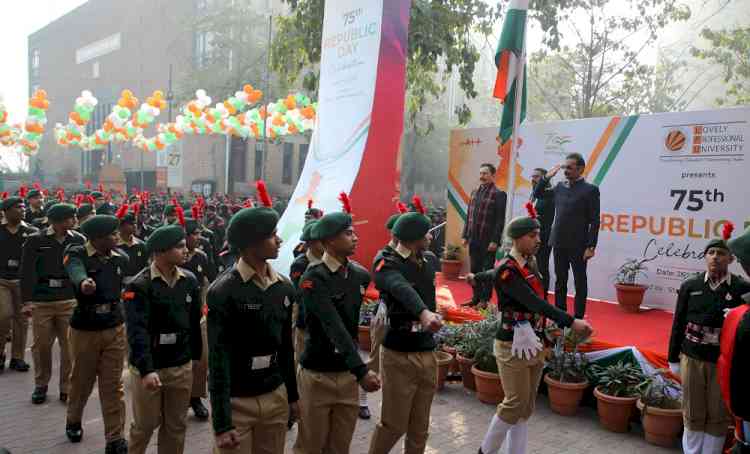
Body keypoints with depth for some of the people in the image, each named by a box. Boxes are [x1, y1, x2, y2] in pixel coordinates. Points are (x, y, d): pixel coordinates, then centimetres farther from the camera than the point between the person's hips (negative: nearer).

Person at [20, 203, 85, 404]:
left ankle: (67, 387, 16)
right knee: (41, 345, 8)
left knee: (69, 345, 3)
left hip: (70, 300, 1)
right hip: (41, 302, -1)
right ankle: (41, 385, 27)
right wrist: (27, 300, -10)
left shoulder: (78, 240, 2)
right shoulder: (35, 240, -2)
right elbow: (27, 272, -4)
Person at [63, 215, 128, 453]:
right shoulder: (76, 254, -14)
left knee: (113, 386, 4)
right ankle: (73, 421, 46)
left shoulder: (121, 258, -1)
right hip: (84, 330, -2)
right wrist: (83, 282, -58)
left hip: (115, 329, 2)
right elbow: (76, 272, -37)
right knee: (82, 381, 17)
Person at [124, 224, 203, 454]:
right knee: (145, 424, 13)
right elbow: (137, 331, -22)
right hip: (148, 368, -4)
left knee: (176, 426, 14)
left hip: (182, 367, 4)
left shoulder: (190, 281, 1)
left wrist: (196, 357, 12)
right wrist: (146, 370, -31)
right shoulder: (139, 285, -15)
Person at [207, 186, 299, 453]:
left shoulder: (284, 287, 3)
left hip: (275, 397, 5)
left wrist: (292, 395, 16)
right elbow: (218, 359, -16)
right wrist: (223, 423, -17)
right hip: (236, 401, -5)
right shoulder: (223, 291, -16)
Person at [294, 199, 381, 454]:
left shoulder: (360, 275, 2)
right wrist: (361, 370, -35)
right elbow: (334, 328, -28)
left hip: (348, 375, 5)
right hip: (317, 376, -5)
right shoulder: (313, 279, -18)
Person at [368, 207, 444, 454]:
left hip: (427, 354, 6)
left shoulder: (428, 263, 8)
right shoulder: (388, 264, -15)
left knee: (420, 427, 12)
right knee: (393, 424, 2)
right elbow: (403, 290, -36)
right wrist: (424, 313, -53)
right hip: (399, 356, -6)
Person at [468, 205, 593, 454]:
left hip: (535, 344, 8)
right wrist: (571, 322, -35)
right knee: (515, 404, -3)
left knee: (527, 407, 10)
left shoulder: (529, 263, 7)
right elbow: (534, 302, -28)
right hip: (513, 346, -8)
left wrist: (475, 277, 46)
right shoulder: (506, 270, -18)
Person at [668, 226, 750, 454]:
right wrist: (673, 358, 6)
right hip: (692, 358, 1)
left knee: (718, 416, 10)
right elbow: (678, 323, 4)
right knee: (693, 414, 13)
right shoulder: (690, 286, 0)